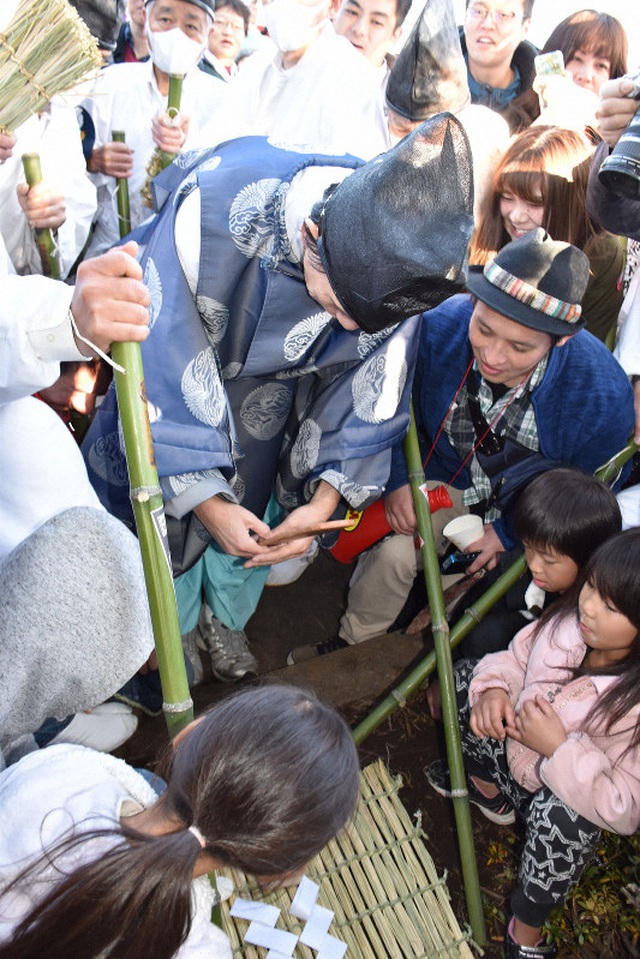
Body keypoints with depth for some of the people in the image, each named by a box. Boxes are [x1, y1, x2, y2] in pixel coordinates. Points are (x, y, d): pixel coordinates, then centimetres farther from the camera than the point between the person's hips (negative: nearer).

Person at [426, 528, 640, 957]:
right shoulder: (569, 621, -23)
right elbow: (516, 659, -4)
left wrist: (558, 748, -37)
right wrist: (494, 688, -24)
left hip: (571, 794, -6)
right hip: (514, 752, 6)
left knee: (563, 813, -37)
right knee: (466, 678, -1)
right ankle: (486, 787, 23)